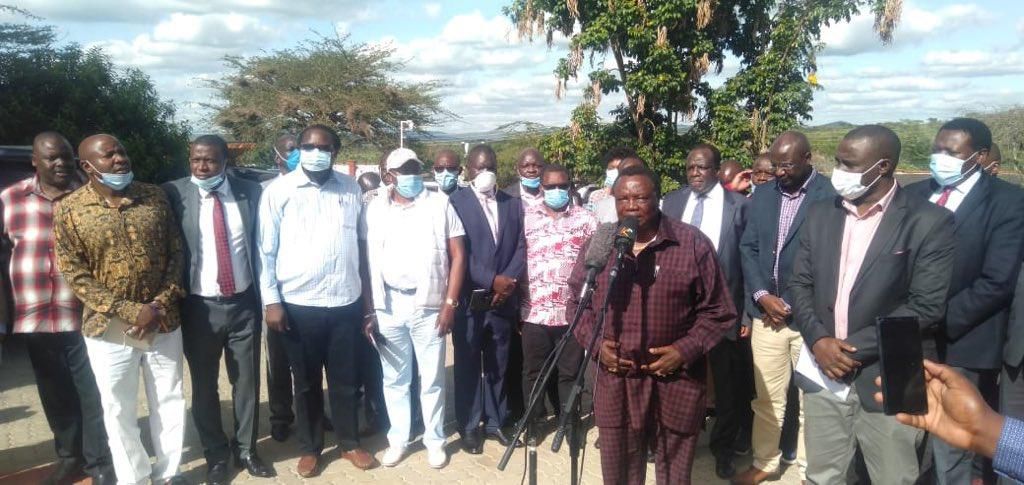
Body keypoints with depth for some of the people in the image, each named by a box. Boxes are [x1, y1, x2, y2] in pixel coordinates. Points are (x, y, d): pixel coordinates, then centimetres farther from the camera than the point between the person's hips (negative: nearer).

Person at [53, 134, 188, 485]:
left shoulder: (155, 197, 0)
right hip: (109, 328, -2)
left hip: (164, 323, 2)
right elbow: (75, 275, -8)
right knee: (119, 410, 10)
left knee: (169, 401, 12)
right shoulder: (69, 210, -6)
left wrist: (161, 304, -10)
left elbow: (176, 254, 3)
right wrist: (129, 311, -16)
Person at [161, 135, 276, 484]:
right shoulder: (174, 194, -6)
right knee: (204, 386, 12)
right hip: (199, 306, -1)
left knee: (247, 381, 13)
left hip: (244, 303, 1)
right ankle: (215, 456, 31)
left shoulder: (250, 192, -1)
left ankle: (246, 450, 31)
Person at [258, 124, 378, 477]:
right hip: (298, 303, -1)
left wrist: (368, 295, 9)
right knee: (306, 383, 13)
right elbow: (266, 250, -2)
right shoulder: (278, 191, -3)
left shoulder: (351, 189, 4)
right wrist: (271, 301, -6)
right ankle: (309, 448, 31)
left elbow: (360, 243, 8)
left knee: (346, 380, 13)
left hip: (346, 302, 2)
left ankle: (350, 443, 31)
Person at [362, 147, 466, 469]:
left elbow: (458, 255, -1)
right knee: (394, 378, 12)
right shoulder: (375, 209, 5)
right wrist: (368, 309, -2)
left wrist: (450, 303, -7)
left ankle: (434, 440, 23)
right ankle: (398, 439, 27)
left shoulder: (439, 204, 1)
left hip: (429, 305, -1)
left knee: (432, 379, 7)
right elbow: (368, 259, 4)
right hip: (388, 306, 2)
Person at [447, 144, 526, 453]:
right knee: (468, 366, 6)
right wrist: (492, 280, -14)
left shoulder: (514, 205, 11)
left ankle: (496, 422, 25)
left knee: (498, 365, 12)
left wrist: (508, 280, -10)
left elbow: (521, 248, 6)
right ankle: (469, 427, 18)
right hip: (468, 298, -3)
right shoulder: (455, 202, -2)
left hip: (502, 298, 3)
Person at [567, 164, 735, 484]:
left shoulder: (693, 243, -5)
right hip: (615, 383, 2)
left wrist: (686, 350, -13)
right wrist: (595, 342, -5)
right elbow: (577, 302, 11)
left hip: (676, 383, -2)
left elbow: (718, 310, -2)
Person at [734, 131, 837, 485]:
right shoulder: (762, 195, 9)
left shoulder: (831, 197, -9)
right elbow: (748, 248, 9)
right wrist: (762, 295, -5)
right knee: (766, 399, 14)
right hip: (766, 314, 4)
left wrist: (793, 305, -10)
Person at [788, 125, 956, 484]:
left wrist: (853, 347, -15)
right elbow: (800, 284, 7)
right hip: (823, 373, 4)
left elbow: (926, 306, -13)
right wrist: (818, 340, -9)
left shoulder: (929, 222, -8)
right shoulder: (820, 214, 7)